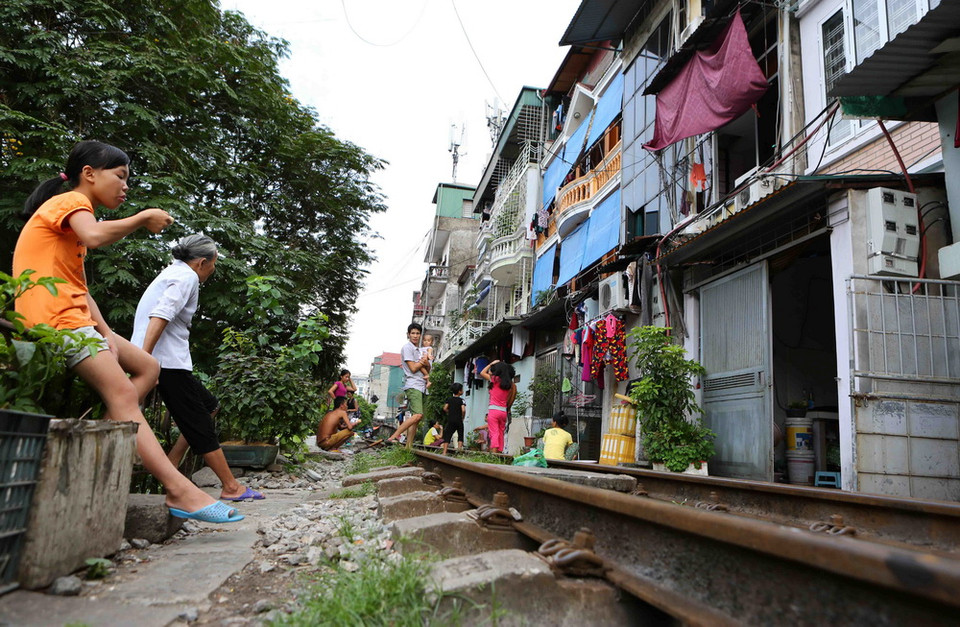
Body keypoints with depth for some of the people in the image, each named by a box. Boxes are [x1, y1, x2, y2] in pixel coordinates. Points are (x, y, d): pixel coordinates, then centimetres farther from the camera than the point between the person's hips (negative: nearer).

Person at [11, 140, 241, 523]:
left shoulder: (71, 211, 25)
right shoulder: (70, 201, -4)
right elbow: (94, 236, -31)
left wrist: (106, 334, 2)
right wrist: (144, 218, -14)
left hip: (75, 319, 10)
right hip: (58, 319, -10)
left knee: (147, 369, 10)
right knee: (123, 395, -19)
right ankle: (179, 490, -26)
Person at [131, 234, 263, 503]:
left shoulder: (171, 272, 22)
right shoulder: (186, 276, -8)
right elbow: (161, 316, -22)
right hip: (168, 361, -10)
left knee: (209, 406, 17)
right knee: (200, 426, -5)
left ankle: (168, 467, 13)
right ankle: (231, 487, 1)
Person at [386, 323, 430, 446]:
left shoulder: (418, 350, 24)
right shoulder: (407, 347, -3)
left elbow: (427, 370, 21)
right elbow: (413, 368, -12)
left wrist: (426, 363, 0)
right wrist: (423, 361, 4)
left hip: (421, 386, 9)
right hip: (413, 386, -9)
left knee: (417, 418, 3)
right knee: (417, 415, -24)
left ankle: (408, 447, 3)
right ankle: (393, 437, -24)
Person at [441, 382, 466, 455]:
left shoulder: (449, 399, 7)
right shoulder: (461, 400, -5)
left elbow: (445, 408, -1)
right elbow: (463, 410, -17)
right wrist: (463, 417, -1)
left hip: (450, 421, 3)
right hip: (459, 421, -3)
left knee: (448, 436, 2)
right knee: (460, 435, 12)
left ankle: (444, 452, -4)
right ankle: (459, 447, -3)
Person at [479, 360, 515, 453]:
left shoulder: (496, 379, -4)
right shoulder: (509, 384, 9)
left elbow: (482, 373, 7)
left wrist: (491, 364, 13)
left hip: (493, 410, -5)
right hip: (503, 411, 5)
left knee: (494, 434, -10)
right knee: (501, 435, 9)